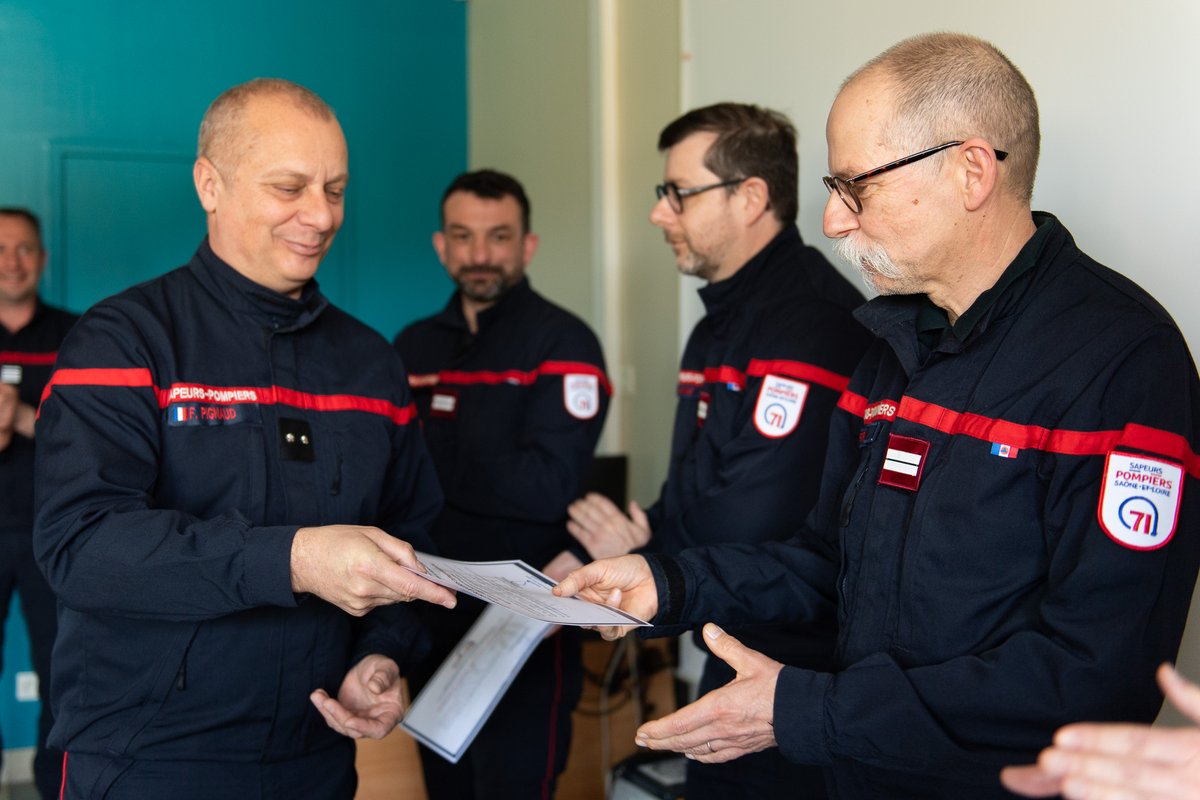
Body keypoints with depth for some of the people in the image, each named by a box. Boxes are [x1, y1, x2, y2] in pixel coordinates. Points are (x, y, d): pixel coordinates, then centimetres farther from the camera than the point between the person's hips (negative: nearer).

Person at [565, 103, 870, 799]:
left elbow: (749, 530, -28)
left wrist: (644, 548, -10)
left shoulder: (811, 324, -23)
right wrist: (604, 553, -1)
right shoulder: (723, 321, 13)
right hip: (732, 663, 10)